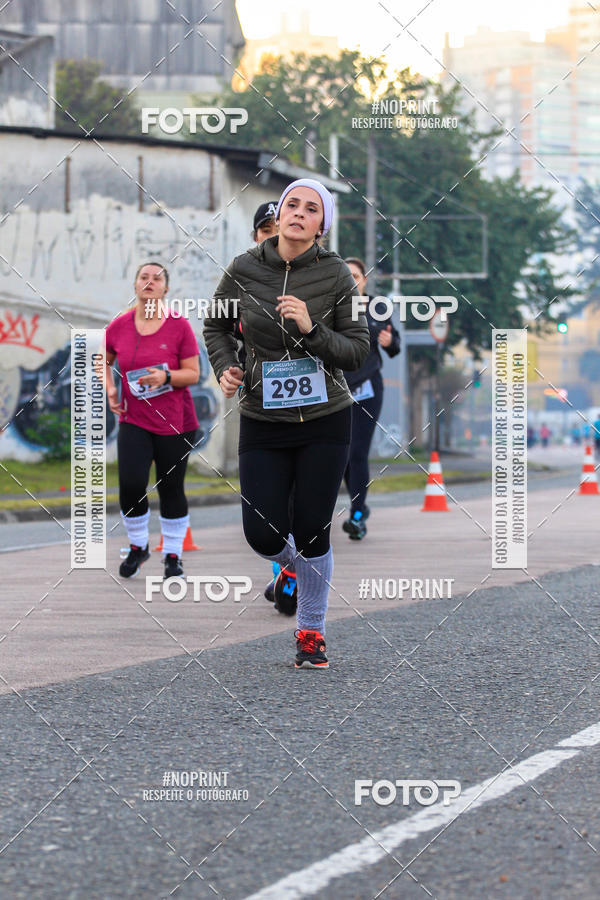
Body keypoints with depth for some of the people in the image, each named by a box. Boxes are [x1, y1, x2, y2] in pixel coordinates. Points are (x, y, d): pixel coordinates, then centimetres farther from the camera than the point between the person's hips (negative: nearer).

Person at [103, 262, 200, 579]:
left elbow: (193, 373, -6)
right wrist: (110, 388, 3)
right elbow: (104, 360, 19)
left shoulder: (179, 326, -7)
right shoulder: (119, 326, 0)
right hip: (134, 420, 1)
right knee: (130, 484, -12)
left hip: (175, 423, -1)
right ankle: (138, 546, 12)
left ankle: (173, 555, 19)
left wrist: (166, 377, -23)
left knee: (171, 489, 4)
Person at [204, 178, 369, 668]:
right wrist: (224, 366, -3)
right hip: (263, 422, 1)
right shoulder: (244, 269, -3)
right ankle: (292, 563, 35)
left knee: (312, 533, 0)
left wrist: (311, 329, -20)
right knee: (263, 535, -3)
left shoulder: (335, 274, -7)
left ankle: (312, 632, 20)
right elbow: (216, 325, 14)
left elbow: (358, 351, -5)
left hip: (325, 421, -1)